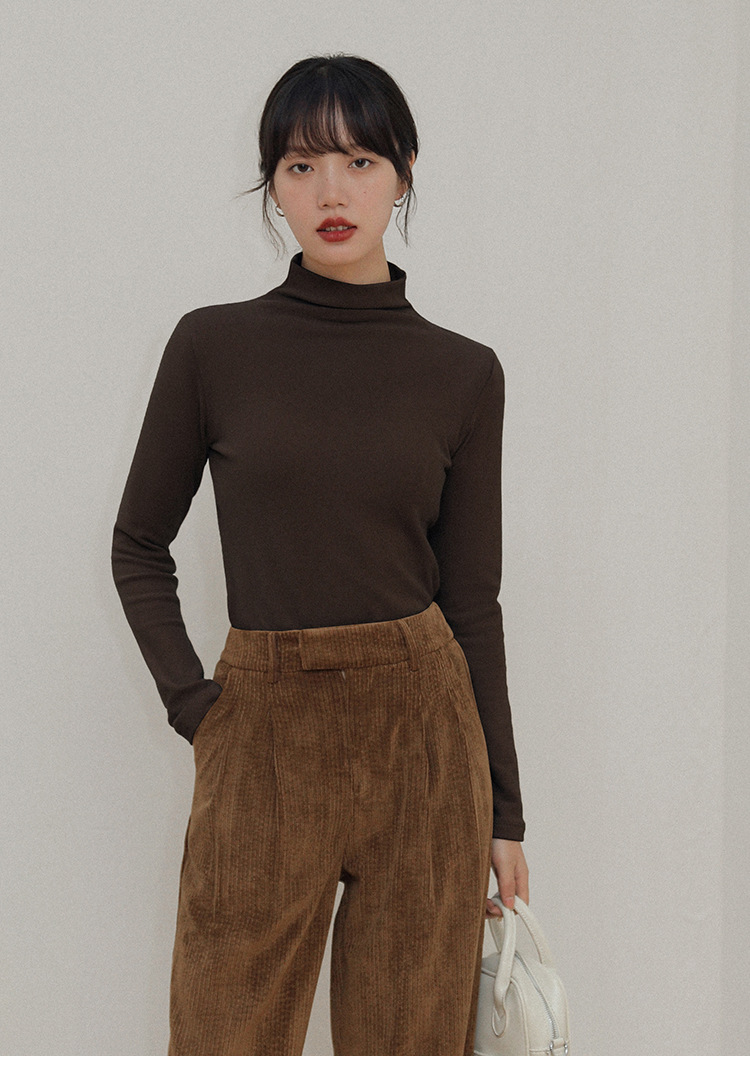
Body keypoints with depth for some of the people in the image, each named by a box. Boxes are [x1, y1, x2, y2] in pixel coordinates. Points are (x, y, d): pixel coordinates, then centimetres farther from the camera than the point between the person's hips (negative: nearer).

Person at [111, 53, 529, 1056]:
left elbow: (473, 598, 6)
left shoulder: (463, 373, 3)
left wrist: (504, 811, 7)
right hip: (265, 740, -1)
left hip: (423, 732, 1)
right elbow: (139, 544, 10)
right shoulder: (213, 346, 0)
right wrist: (189, 698, -4)